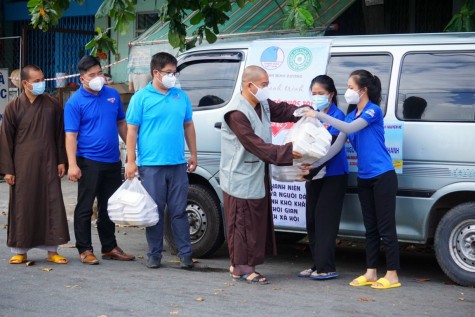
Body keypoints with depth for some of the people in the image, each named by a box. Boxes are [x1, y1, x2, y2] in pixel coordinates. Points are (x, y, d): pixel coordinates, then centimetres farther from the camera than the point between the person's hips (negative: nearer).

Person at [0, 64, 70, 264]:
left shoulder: (52, 105, 4)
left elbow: (60, 135, 9)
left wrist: (61, 160, 6)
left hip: (48, 165, 2)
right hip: (23, 166, -1)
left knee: (52, 205, 2)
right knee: (22, 207, 3)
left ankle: (52, 250, 10)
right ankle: (20, 250, 13)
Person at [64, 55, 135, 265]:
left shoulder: (113, 95, 8)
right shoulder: (75, 102, -8)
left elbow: (121, 123, 17)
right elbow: (71, 135, -12)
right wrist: (72, 165, -19)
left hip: (113, 161, 5)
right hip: (89, 162, -5)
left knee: (110, 207, 14)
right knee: (85, 208, 1)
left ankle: (109, 247, 25)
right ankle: (85, 250, 9)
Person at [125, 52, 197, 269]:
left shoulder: (181, 96, 10)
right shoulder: (141, 98, -1)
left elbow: (188, 126, 17)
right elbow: (132, 130, -2)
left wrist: (193, 155, 13)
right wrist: (131, 161, -7)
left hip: (178, 164, 3)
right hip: (151, 165, -3)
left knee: (179, 211, 6)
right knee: (154, 211, 4)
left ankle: (185, 254, 10)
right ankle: (154, 254, 13)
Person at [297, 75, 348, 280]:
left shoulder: (337, 116, -10)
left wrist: (311, 171, -28)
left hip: (333, 175, -7)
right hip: (315, 174, 7)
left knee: (325, 220, -8)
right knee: (312, 219, 9)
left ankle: (326, 268, -5)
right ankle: (317, 265, 18)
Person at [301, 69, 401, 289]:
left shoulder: (373, 111, -9)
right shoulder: (352, 116, 13)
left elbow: (349, 128, -23)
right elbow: (337, 146, 8)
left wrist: (319, 116, -24)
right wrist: (315, 164, -1)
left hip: (382, 177, -8)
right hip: (364, 178, 8)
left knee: (385, 227, -4)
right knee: (370, 228, 12)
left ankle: (392, 275, 1)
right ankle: (370, 273, 18)